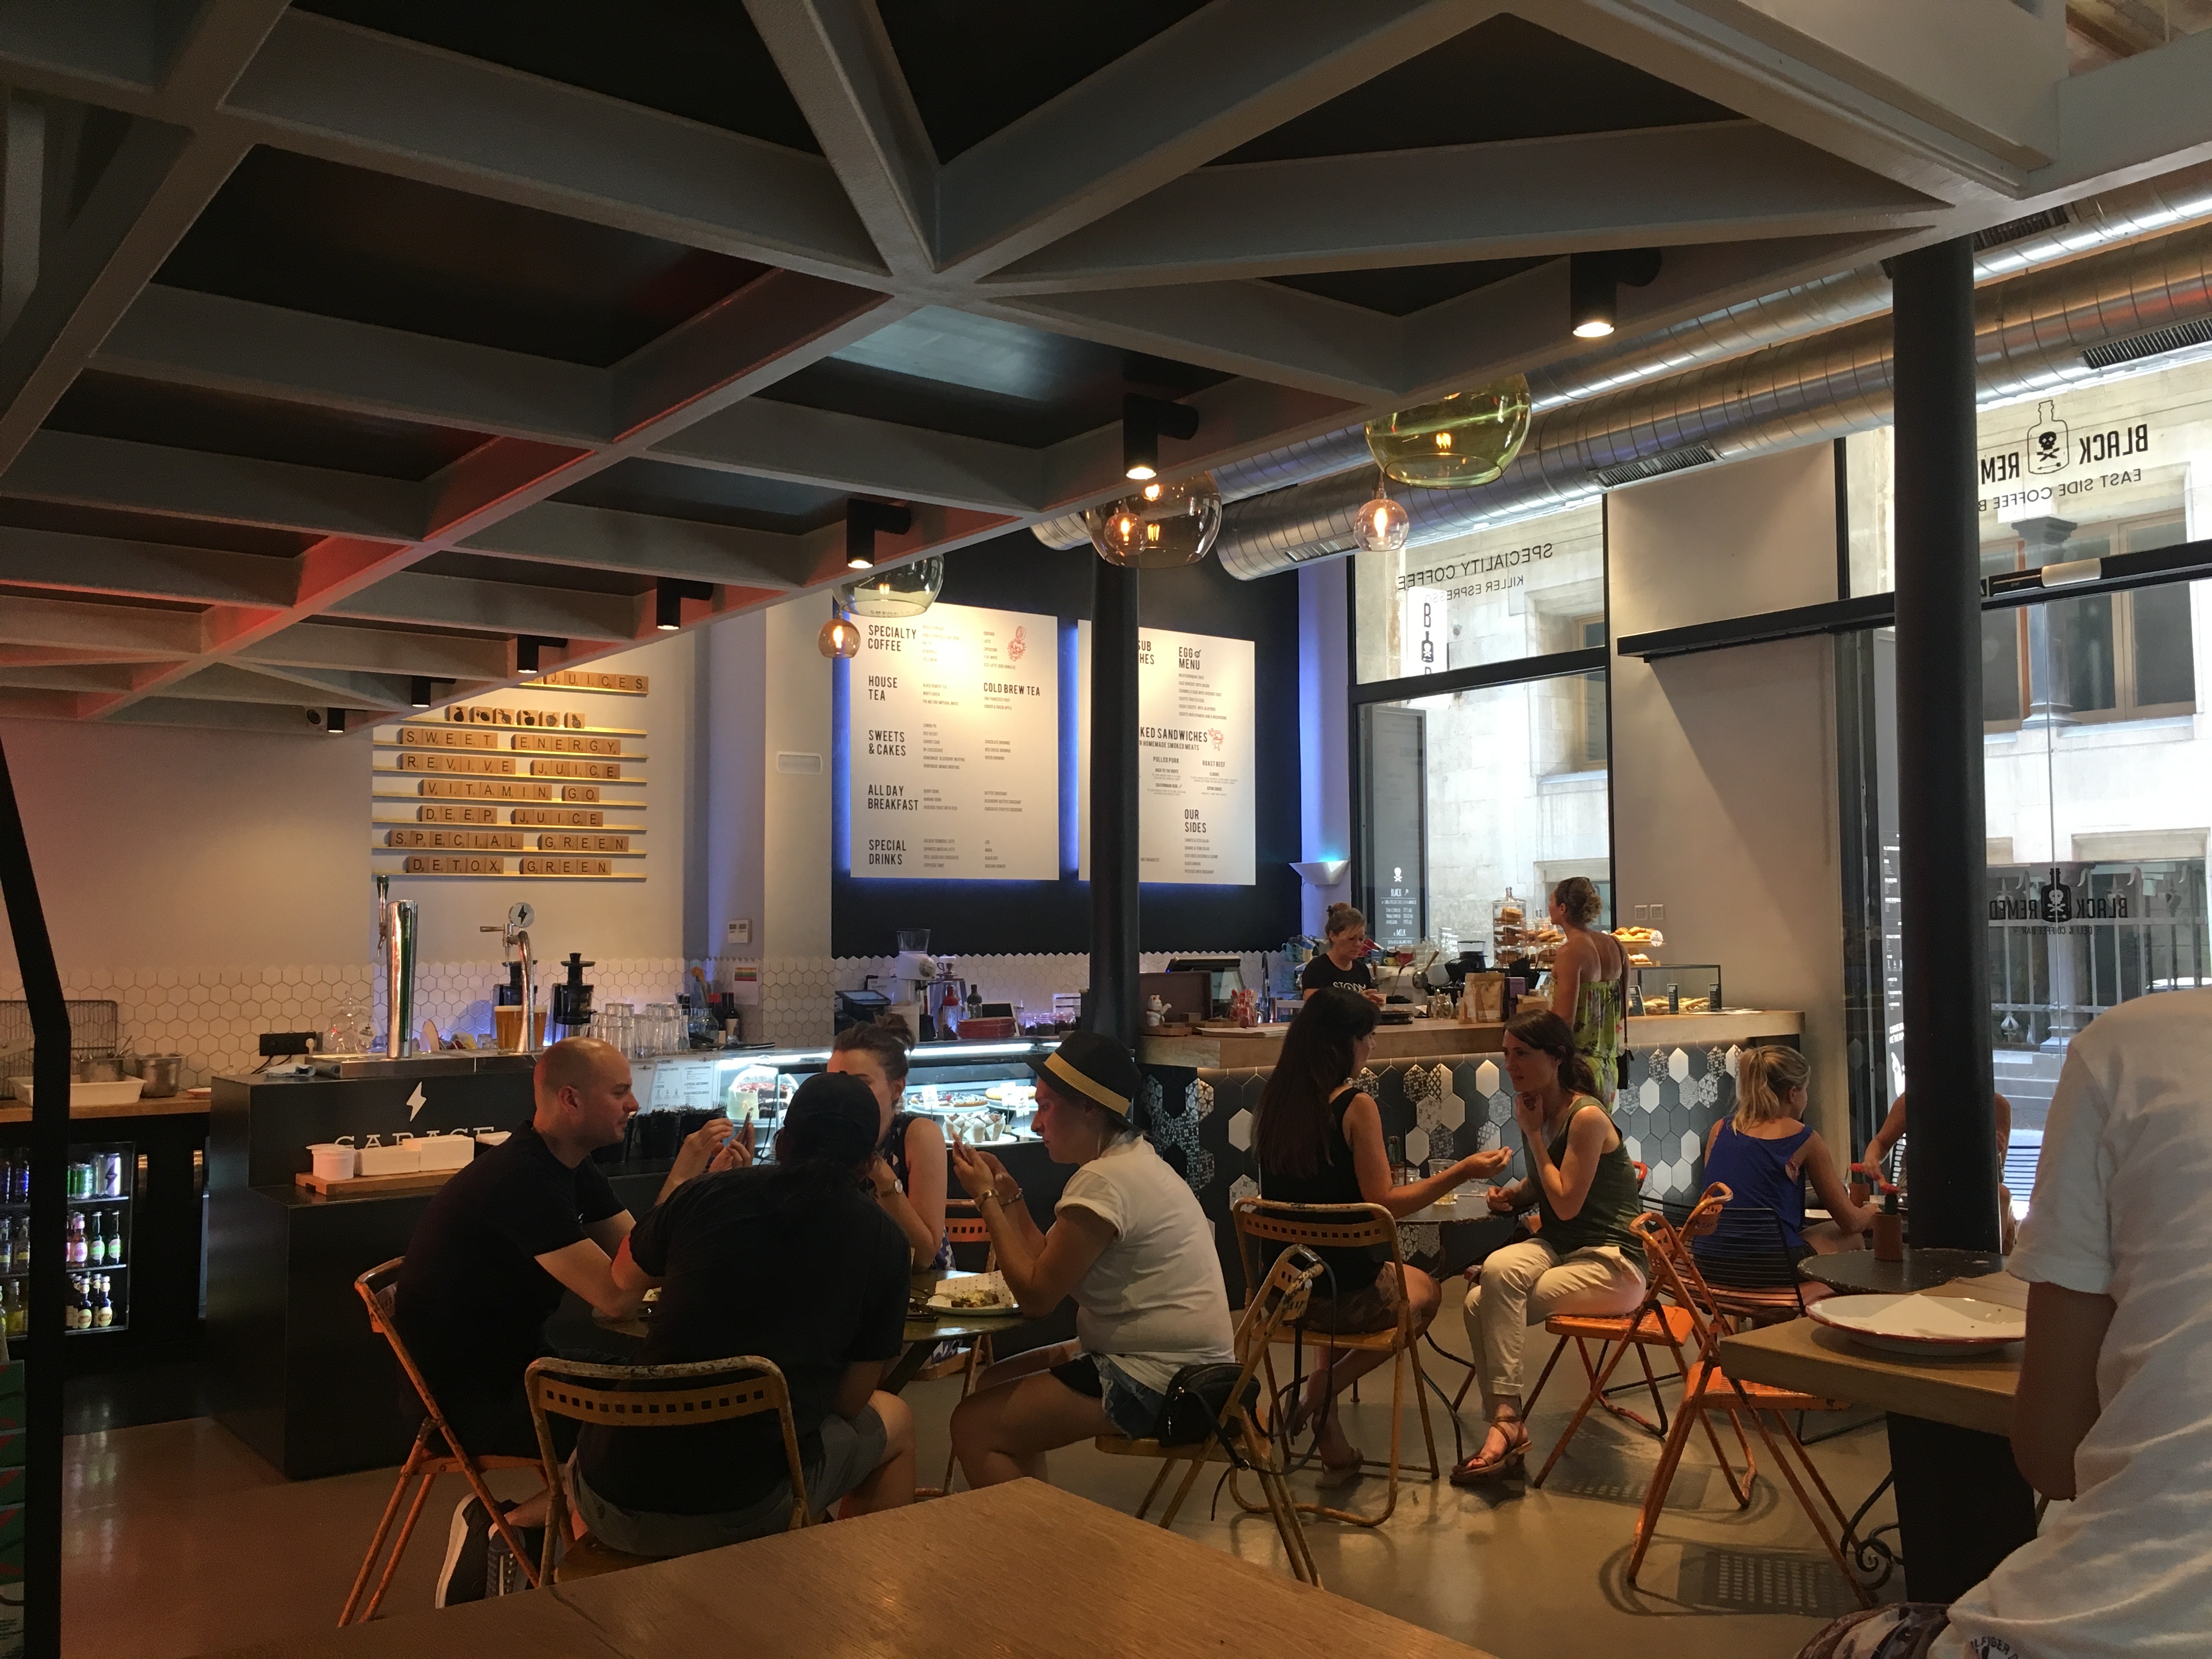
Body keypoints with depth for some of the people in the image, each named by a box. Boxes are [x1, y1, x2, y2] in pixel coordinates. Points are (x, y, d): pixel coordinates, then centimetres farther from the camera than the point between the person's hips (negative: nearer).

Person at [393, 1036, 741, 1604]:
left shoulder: (571, 1168, 5)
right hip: (462, 1391, -10)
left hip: (510, 1360, 10)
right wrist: (677, 1186, -28)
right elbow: (617, 1297, -30)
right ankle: (498, 1527, -3)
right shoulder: (522, 1180, -25)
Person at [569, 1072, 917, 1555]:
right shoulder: (884, 1241, -1)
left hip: (607, 1504, 2)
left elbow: (625, 1279, 23)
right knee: (895, 1420, 26)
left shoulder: (706, 1194, 2)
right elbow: (849, 1401, 5)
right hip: (741, 1515, -2)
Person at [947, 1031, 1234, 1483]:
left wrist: (987, 1199, -11)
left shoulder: (1105, 1182, -20)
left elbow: (1037, 1296, -17)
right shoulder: (1132, 1159, 12)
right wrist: (1008, 1195, 5)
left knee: (973, 1426, -13)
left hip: (1160, 1378, -11)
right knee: (995, 1386, 20)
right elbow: (1047, 1268, 13)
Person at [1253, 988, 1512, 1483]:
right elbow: (1384, 1204, -17)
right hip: (1345, 1295, -5)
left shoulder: (1275, 1100, 0)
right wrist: (1462, 1172, -11)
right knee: (1425, 1291, 27)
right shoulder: (1356, 1106, -18)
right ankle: (1324, 1387, 9)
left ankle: (1335, 1451, 21)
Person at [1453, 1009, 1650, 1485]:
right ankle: (1505, 1424, -22)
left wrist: (1533, 1134, -12)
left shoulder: (1587, 1116, -16)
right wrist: (1512, 1194, 3)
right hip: (1558, 1248, 7)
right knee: (1498, 1268, -27)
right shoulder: (1536, 1109, 8)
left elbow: (1566, 1204, -17)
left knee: (1487, 1304, -24)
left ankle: (1506, 1421, -12)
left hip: (1612, 1262, -7)